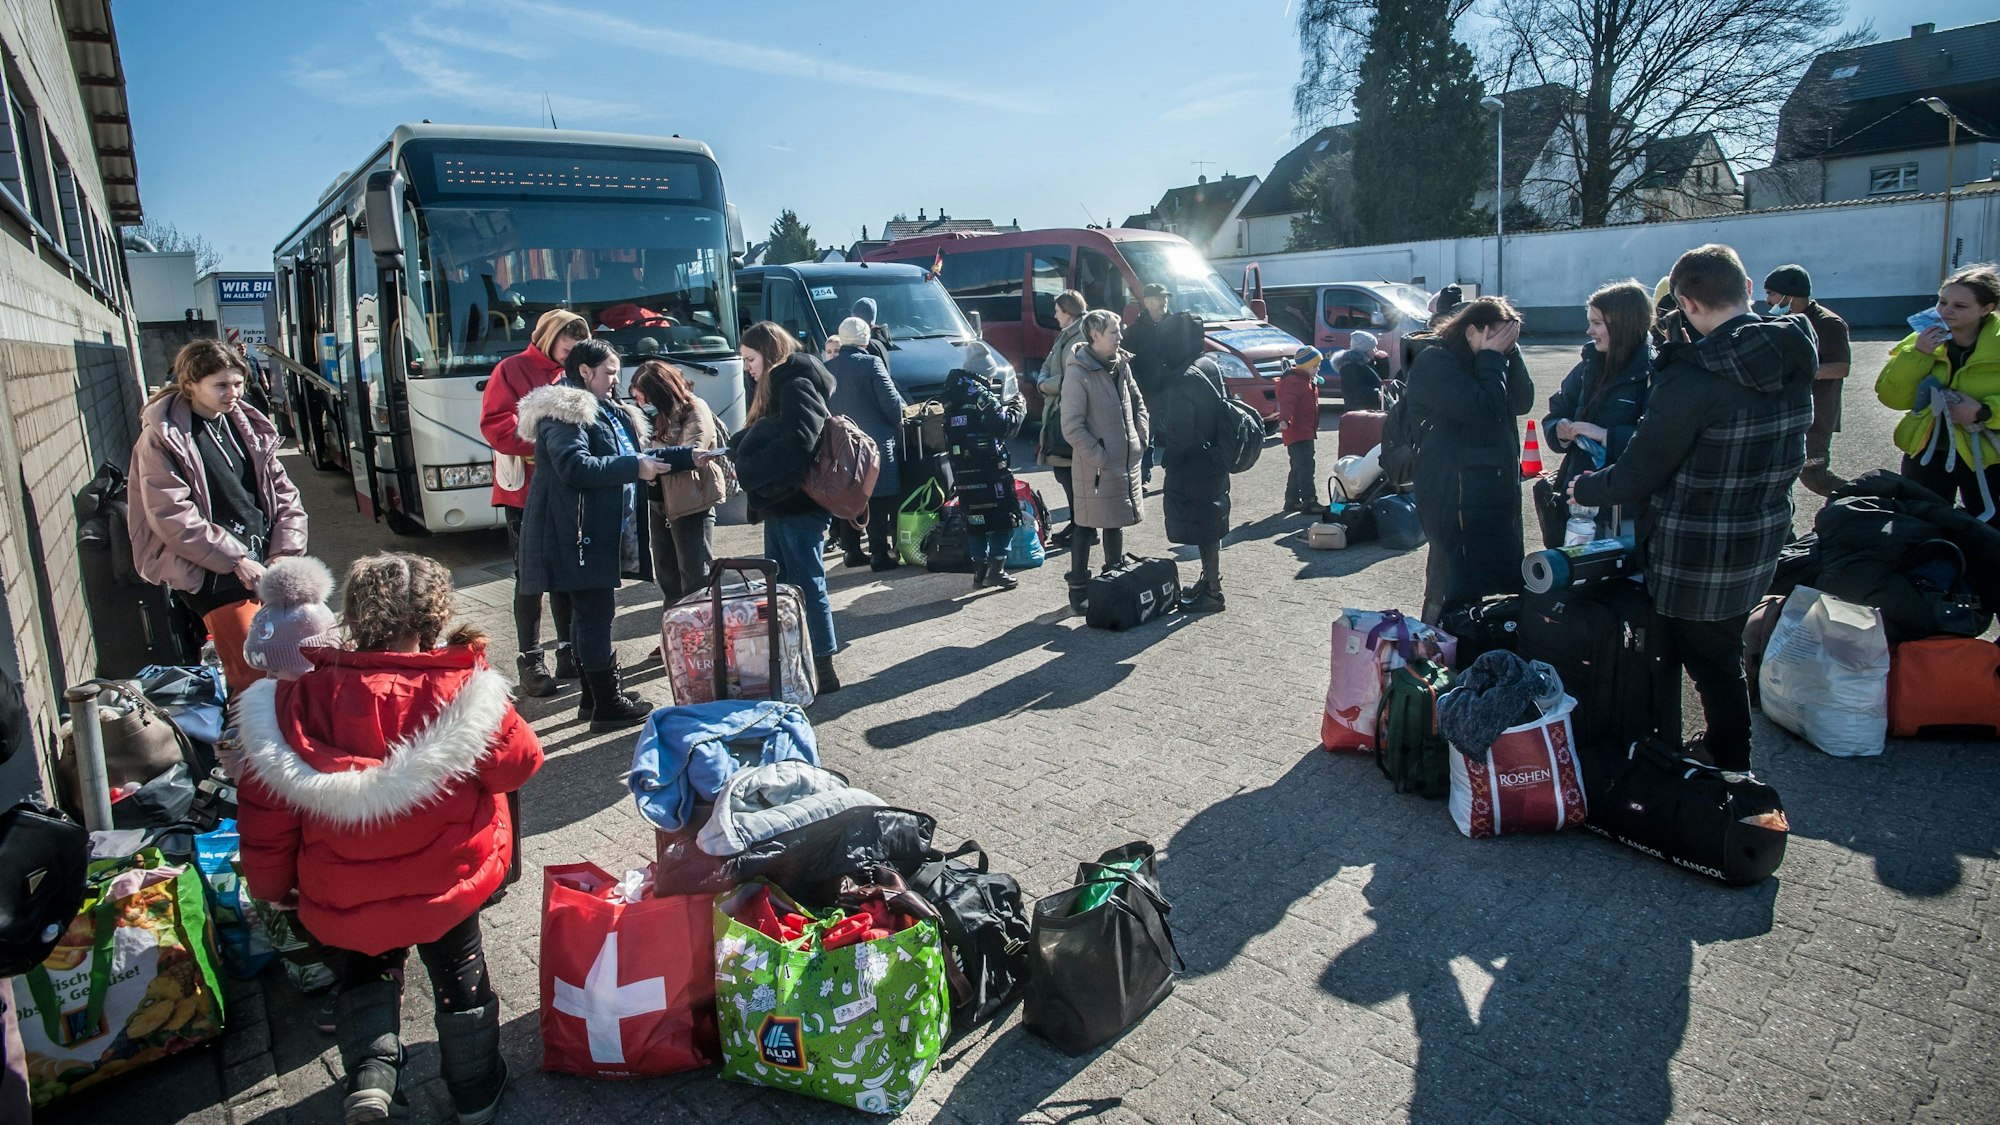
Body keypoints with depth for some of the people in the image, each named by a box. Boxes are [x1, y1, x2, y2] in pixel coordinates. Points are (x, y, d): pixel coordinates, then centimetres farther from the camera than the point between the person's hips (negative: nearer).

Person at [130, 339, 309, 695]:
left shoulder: (246, 424, 12)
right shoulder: (162, 438, -6)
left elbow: (284, 494, 11)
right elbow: (171, 518, -13)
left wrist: (284, 555, -1)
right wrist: (235, 560, -16)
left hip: (266, 559, 6)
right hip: (212, 572, -6)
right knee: (255, 675, -12)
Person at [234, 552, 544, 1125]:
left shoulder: (299, 697, -13)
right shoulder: (460, 690, -20)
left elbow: (265, 807, -7)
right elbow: (519, 762, -7)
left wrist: (272, 884, 10)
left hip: (342, 900, 1)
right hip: (450, 883, -1)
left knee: (364, 971, 30)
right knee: (460, 976, 23)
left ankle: (371, 1069, 13)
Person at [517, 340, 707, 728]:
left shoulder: (607, 413, 21)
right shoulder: (564, 414, -12)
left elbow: (636, 456, 25)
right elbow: (574, 466, -25)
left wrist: (688, 457, 17)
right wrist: (635, 467, -22)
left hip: (602, 532, 10)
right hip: (578, 533, -10)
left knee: (592, 614, 15)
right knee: (595, 613, -6)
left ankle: (593, 696, 24)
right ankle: (607, 705, 0)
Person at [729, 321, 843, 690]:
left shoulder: (798, 386, -12)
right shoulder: (779, 387, 19)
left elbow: (795, 446, -26)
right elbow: (757, 438, 20)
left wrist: (744, 470, -19)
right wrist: (731, 451, 2)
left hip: (798, 506, -10)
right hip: (780, 506, 10)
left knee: (807, 585, -5)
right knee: (780, 586, 14)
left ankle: (823, 670, 3)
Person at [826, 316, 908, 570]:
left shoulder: (826, 369, 6)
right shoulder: (871, 364, -11)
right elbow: (891, 401, -13)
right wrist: (898, 423, 4)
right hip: (875, 443, -6)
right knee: (879, 501, -1)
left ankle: (852, 550, 19)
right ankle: (880, 553, 0)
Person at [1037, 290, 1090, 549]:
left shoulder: (1082, 338, -16)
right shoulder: (1065, 335, 15)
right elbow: (1048, 366, 17)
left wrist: (1045, 385, -10)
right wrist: (1043, 381, -4)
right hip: (1057, 411, 10)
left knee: (1070, 472, -5)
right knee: (1063, 470, 16)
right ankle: (1075, 522, 26)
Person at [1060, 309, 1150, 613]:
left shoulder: (1121, 365, 8)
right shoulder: (1078, 373, -15)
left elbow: (1138, 403, 19)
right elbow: (1072, 428, -17)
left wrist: (1141, 439, 7)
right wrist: (1098, 457, -18)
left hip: (1126, 461, 7)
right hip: (1095, 466, -7)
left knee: (1116, 523, 18)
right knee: (1087, 527, 0)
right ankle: (1079, 591, 10)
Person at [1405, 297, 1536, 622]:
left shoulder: (1484, 362, 17)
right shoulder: (1434, 363, -11)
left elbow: (1522, 402, 7)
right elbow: (1482, 409, -21)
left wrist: (1509, 353, -2)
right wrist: (1493, 359, -12)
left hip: (1497, 491, 9)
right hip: (1455, 494, -9)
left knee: (1507, 579, 12)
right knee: (1460, 583, -11)